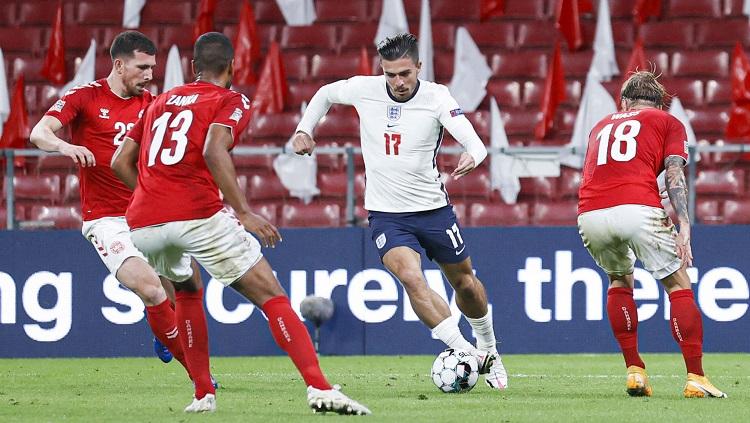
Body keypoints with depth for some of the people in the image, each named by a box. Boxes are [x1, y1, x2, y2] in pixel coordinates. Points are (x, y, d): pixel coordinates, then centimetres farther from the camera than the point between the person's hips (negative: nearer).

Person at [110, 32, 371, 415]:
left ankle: (203, 395, 26)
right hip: (199, 215, -5)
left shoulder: (160, 102, 25)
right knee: (272, 297, -2)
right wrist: (243, 212, -16)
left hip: (142, 224, 6)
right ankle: (319, 388, -17)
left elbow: (120, 162, 23)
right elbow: (214, 152, -12)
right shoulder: (231, 102, 8)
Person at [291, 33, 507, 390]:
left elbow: (474, 143, -27)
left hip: (434, 209, 0)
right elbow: (325, 94, 16)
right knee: (411, 277, -26)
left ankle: (488, 351, 42)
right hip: (386, 215, 0)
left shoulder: (435, 97, -13)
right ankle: (467, 354, -23)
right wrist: (304, 130, 3)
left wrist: (472, 157, -49)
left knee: (465, 283, 15)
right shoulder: (364, 89, -7)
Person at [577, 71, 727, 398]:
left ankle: (634, 372, 20)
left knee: (620, 281, 29)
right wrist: (683, 229, -3)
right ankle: (696, 379, -1)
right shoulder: (668, 122, 19)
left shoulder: (602, 126, 33)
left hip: (589, 215, 4)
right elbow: (674, 174, 4)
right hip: (638, 208, -4)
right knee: (679, 286, 9)